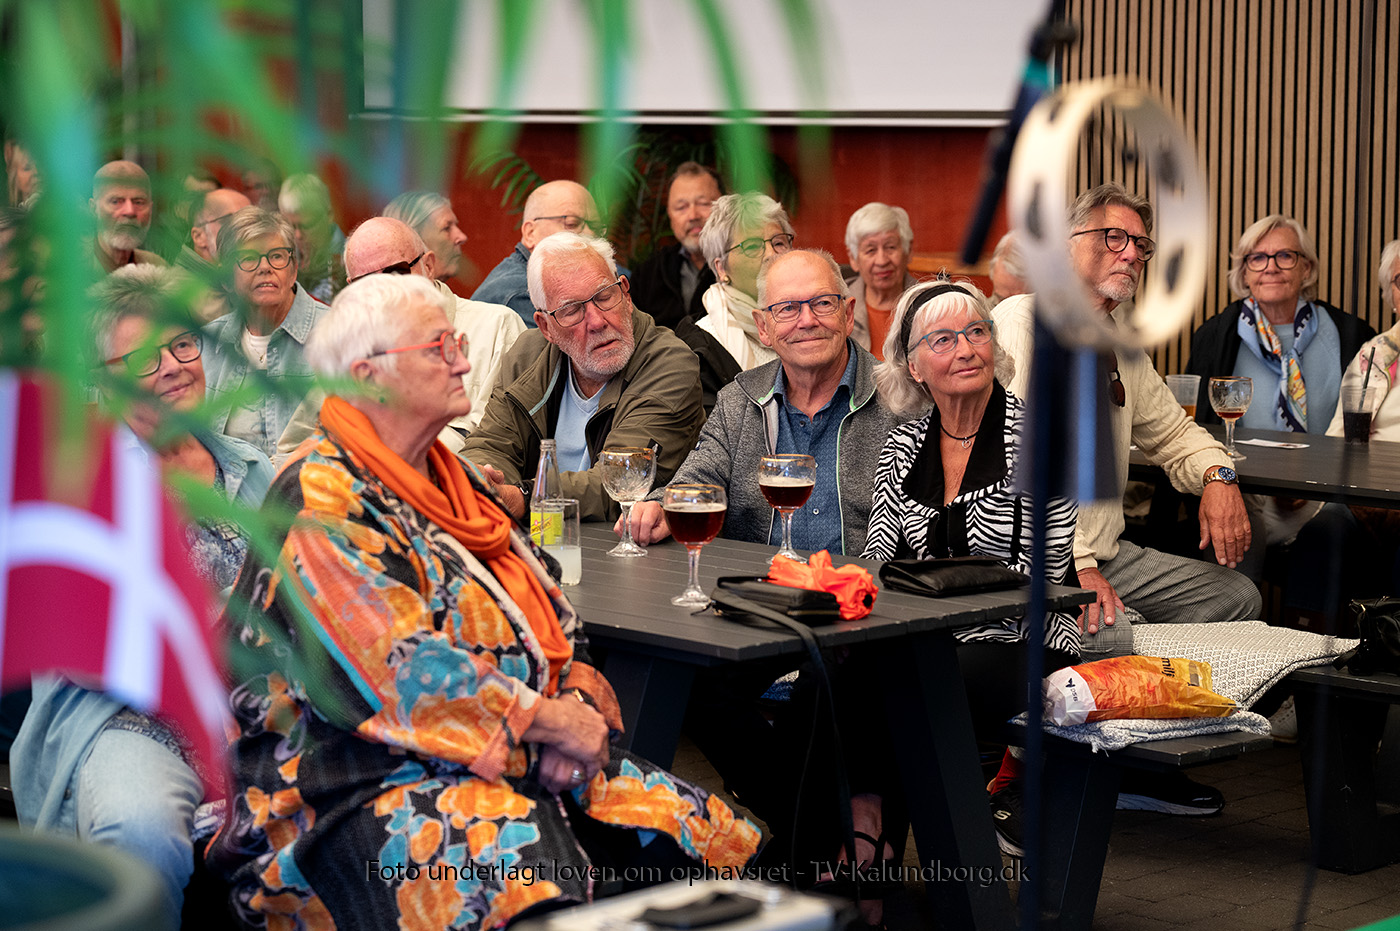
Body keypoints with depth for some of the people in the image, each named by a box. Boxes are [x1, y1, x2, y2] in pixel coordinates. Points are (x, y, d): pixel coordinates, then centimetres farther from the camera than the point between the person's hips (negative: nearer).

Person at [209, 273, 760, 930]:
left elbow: (549, 623, 22)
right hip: (377, 786, -9)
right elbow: (400, 670, -18)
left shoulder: (452, 483, 20)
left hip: (527, 760, 9)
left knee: (720, 845, -10)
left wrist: (579, 707, 1)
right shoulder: (320, 503, -9)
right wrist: (552, 720, -13)